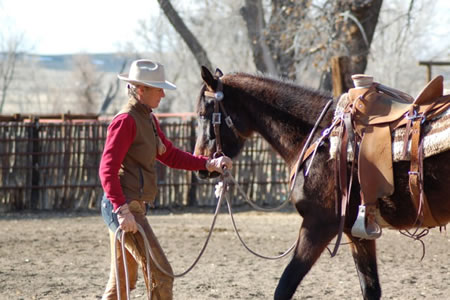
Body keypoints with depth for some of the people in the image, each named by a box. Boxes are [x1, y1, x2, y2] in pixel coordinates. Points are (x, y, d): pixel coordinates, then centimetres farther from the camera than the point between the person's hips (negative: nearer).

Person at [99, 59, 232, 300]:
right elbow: (107, 170, -22)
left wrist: (209, 164, 10)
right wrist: (122, 210, -29)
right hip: (125, 208, -10)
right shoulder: (126, 121, -15)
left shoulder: (148, 119, 15)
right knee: (160, 275, -9)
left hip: (132, 208, 10)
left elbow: (171, 156, 21)